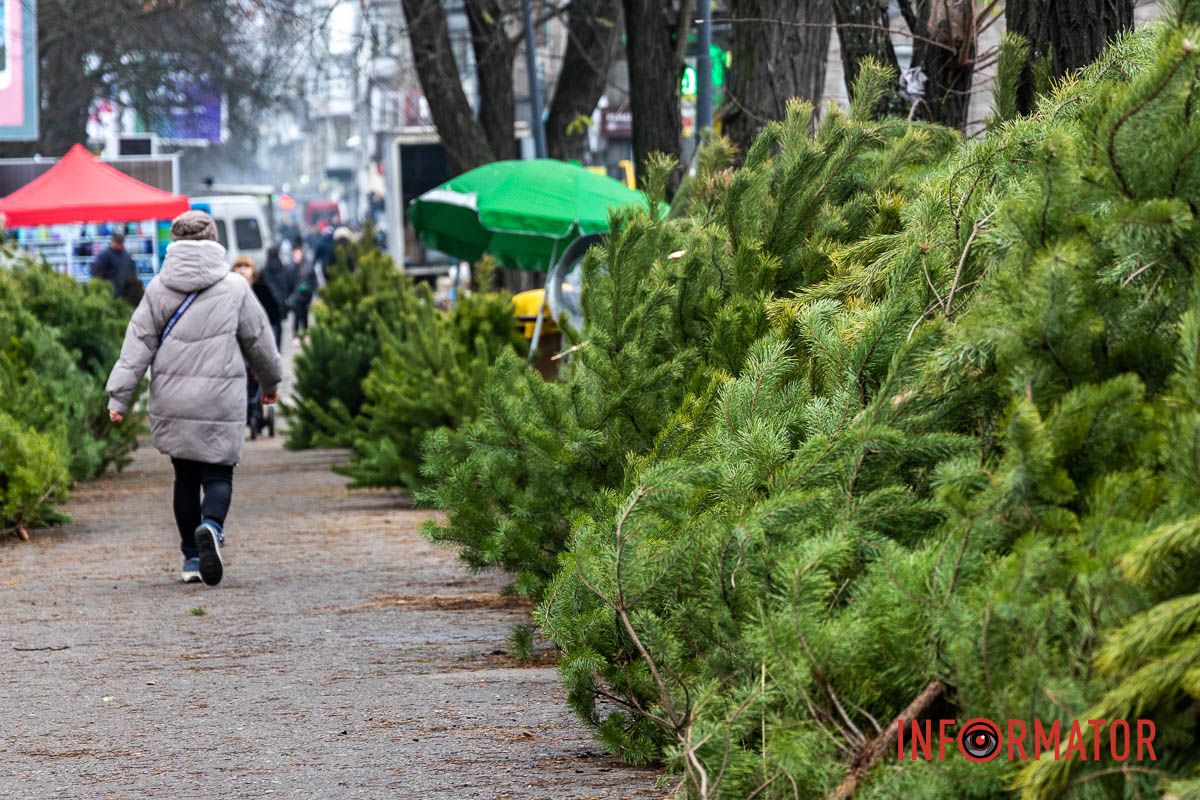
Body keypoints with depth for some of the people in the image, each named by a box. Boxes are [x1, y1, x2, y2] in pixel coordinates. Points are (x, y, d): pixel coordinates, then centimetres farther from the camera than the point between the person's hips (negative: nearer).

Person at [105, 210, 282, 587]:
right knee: (218, 474, 1)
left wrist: (119, 396, 0)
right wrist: (271, 381, 25)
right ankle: (210, 526, -30)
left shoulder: (158, 290, 2)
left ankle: (191, 557, 14)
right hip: (220, 401, -2)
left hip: (172, 403, 2)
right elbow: (258, 340, 8)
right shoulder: (234, 288, -1)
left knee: (185, 477, 13)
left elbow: (138, 345, -1)